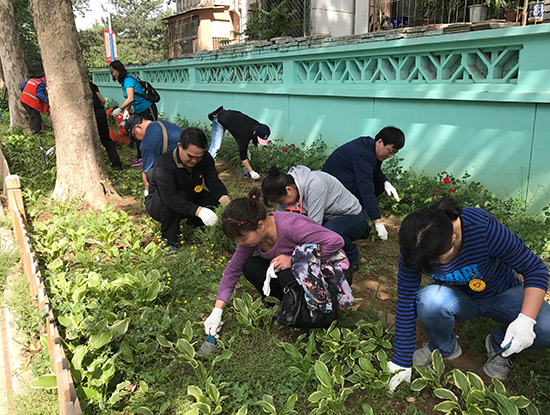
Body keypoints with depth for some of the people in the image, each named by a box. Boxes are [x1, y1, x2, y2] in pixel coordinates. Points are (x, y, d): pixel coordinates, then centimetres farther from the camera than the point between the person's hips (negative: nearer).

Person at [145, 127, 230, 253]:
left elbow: (214, 183, -17)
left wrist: (225, 199, -39)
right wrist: (198, 210, -55)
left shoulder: (206, 159, -15)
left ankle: (193, 224, 9)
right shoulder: (163, 164, -33)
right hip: (158, 204, -5)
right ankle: (168, 239, -17)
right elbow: (169, 197, -44)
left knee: (217, 202, -19)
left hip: (189, 198, 5)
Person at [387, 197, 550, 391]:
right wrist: (402, 363, -15)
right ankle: (443, 347, 0)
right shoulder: (414, 248, -25)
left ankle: (499, 345, 6)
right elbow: (406, 304, -18)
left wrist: (526, 320, -36)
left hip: (502, 295, 0)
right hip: (458, 297, 1)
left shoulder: (484, 227, -34)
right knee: (428, 301, -34)